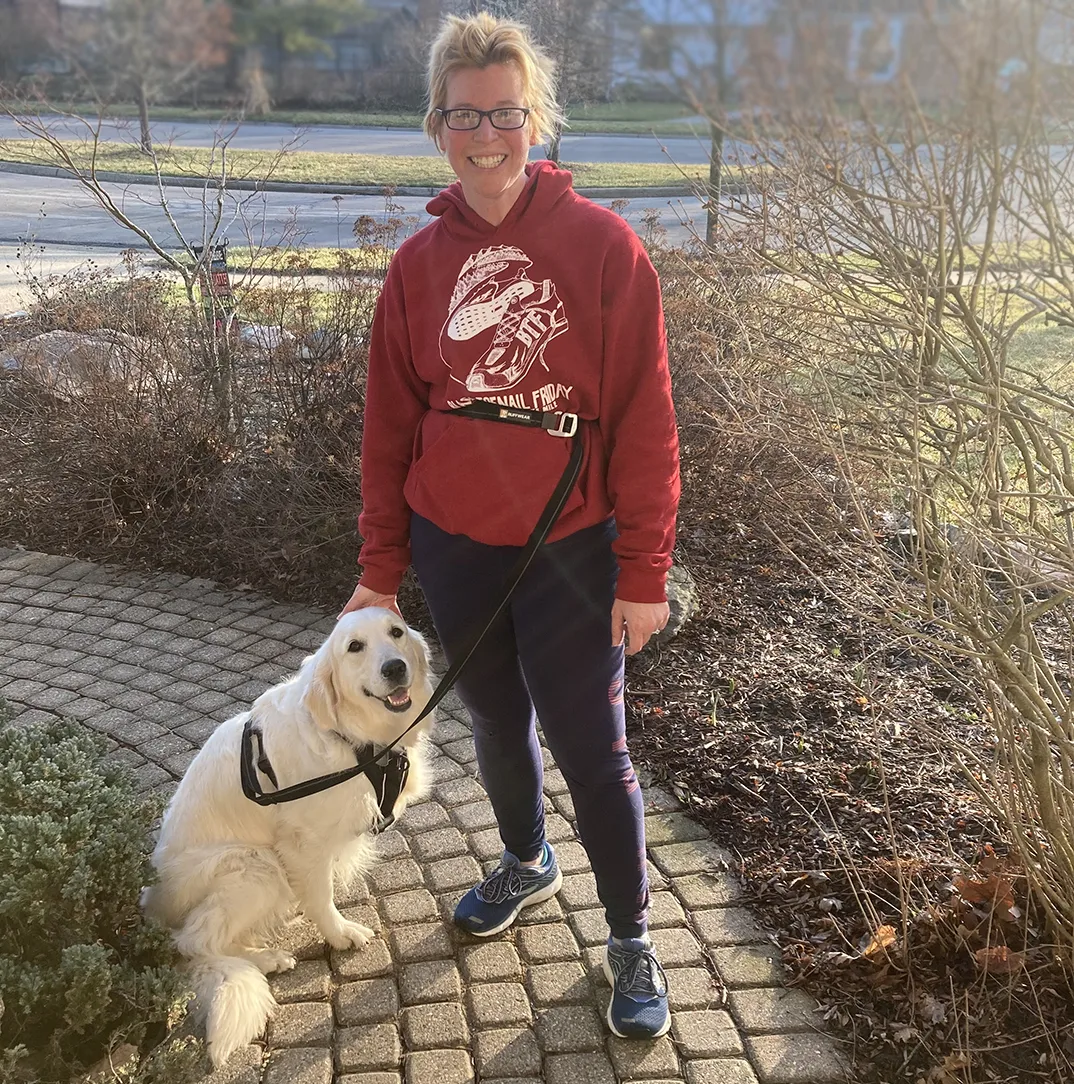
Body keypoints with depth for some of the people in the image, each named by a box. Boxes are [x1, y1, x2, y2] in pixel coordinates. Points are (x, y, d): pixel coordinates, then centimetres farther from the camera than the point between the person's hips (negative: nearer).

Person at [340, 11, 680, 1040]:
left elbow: (644, 422, -10)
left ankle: (631, 942, 25)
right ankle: (526, 865, 48)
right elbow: (390, 426, 6)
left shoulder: (603, 246, -10)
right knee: (497, 724, 20)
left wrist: (643, 571, -11)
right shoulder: (419, 265, 1)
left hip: (570, 552, -4)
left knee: (591, 750, 4)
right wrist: (381, 567, 7)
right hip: (453, 548, 4)